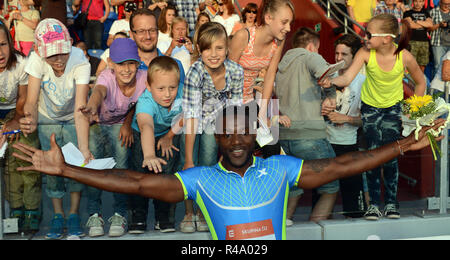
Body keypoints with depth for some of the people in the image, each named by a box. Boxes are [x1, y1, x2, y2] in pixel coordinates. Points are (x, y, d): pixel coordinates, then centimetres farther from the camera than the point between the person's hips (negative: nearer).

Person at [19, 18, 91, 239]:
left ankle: (74, 215, 3)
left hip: (72, 119, -1)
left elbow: (80, 109, -39)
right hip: (47, 119, 1)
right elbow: (31, 100, -31)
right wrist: (31, 121, -55)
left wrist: (83, 147, -50)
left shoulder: (80, 62, -32)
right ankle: (57, 216, 8)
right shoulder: (37, 60, -28)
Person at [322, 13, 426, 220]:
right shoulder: (365, 54, -22)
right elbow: (347, 78, -32)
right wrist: (331, 81, -53)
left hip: (393, 108, 0)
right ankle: (373, 203, 6)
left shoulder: (404, 57, -22)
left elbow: (420, 82, -5)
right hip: (370, 107, 0)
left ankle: (391, 202, 11)